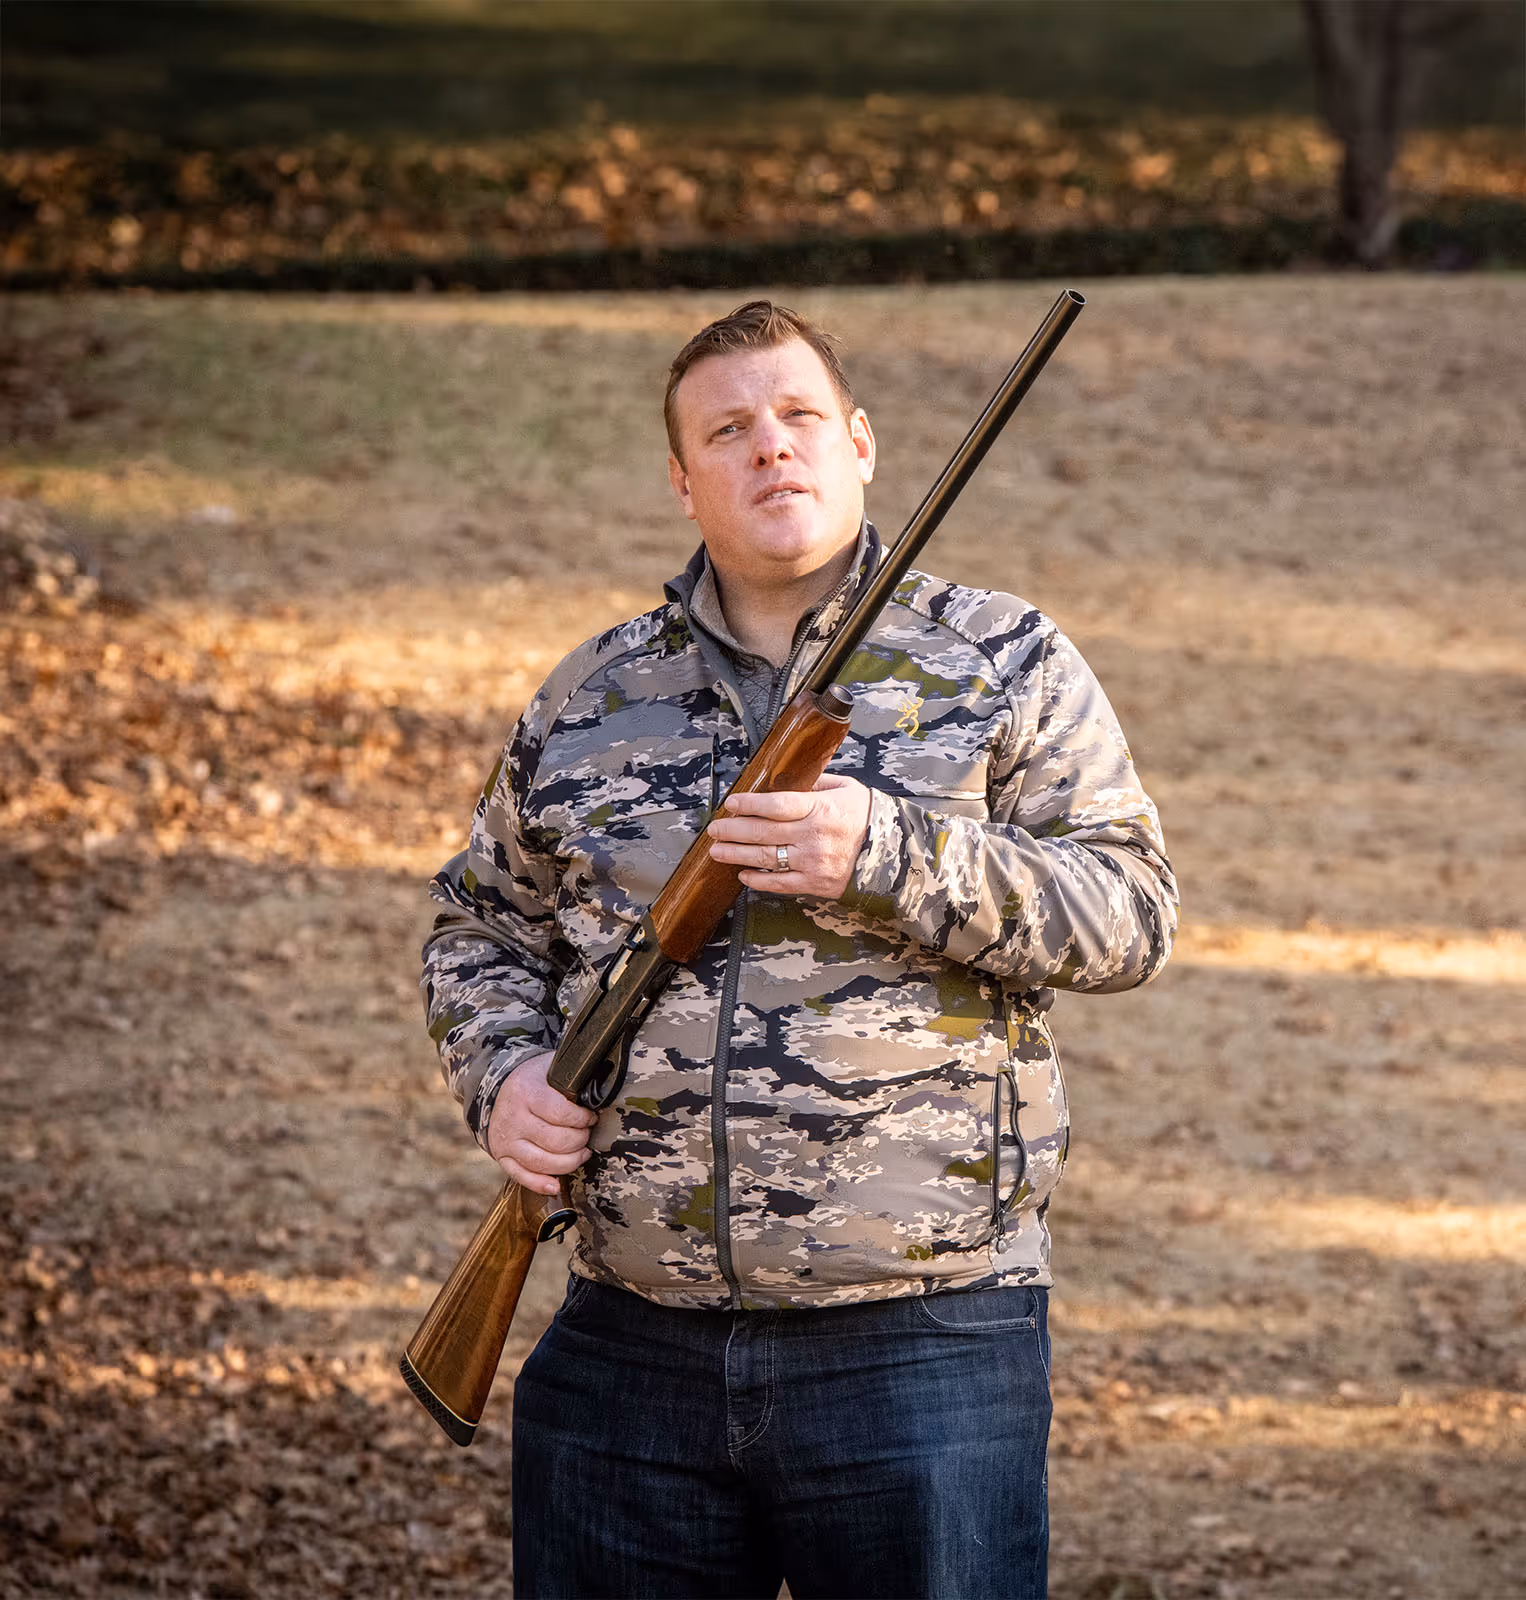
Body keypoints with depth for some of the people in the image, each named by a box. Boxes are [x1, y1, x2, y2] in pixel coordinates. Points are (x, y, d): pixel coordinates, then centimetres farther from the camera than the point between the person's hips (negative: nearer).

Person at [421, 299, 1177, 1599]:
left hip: (919, 1345, -3)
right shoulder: (593, 699, 12)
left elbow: (1130, 914, -5)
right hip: (630, 1348, 3)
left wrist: (887, 857, -17)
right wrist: (502, 1071, 0)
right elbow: (481, 927, 21)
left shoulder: (1001, 663, 3)